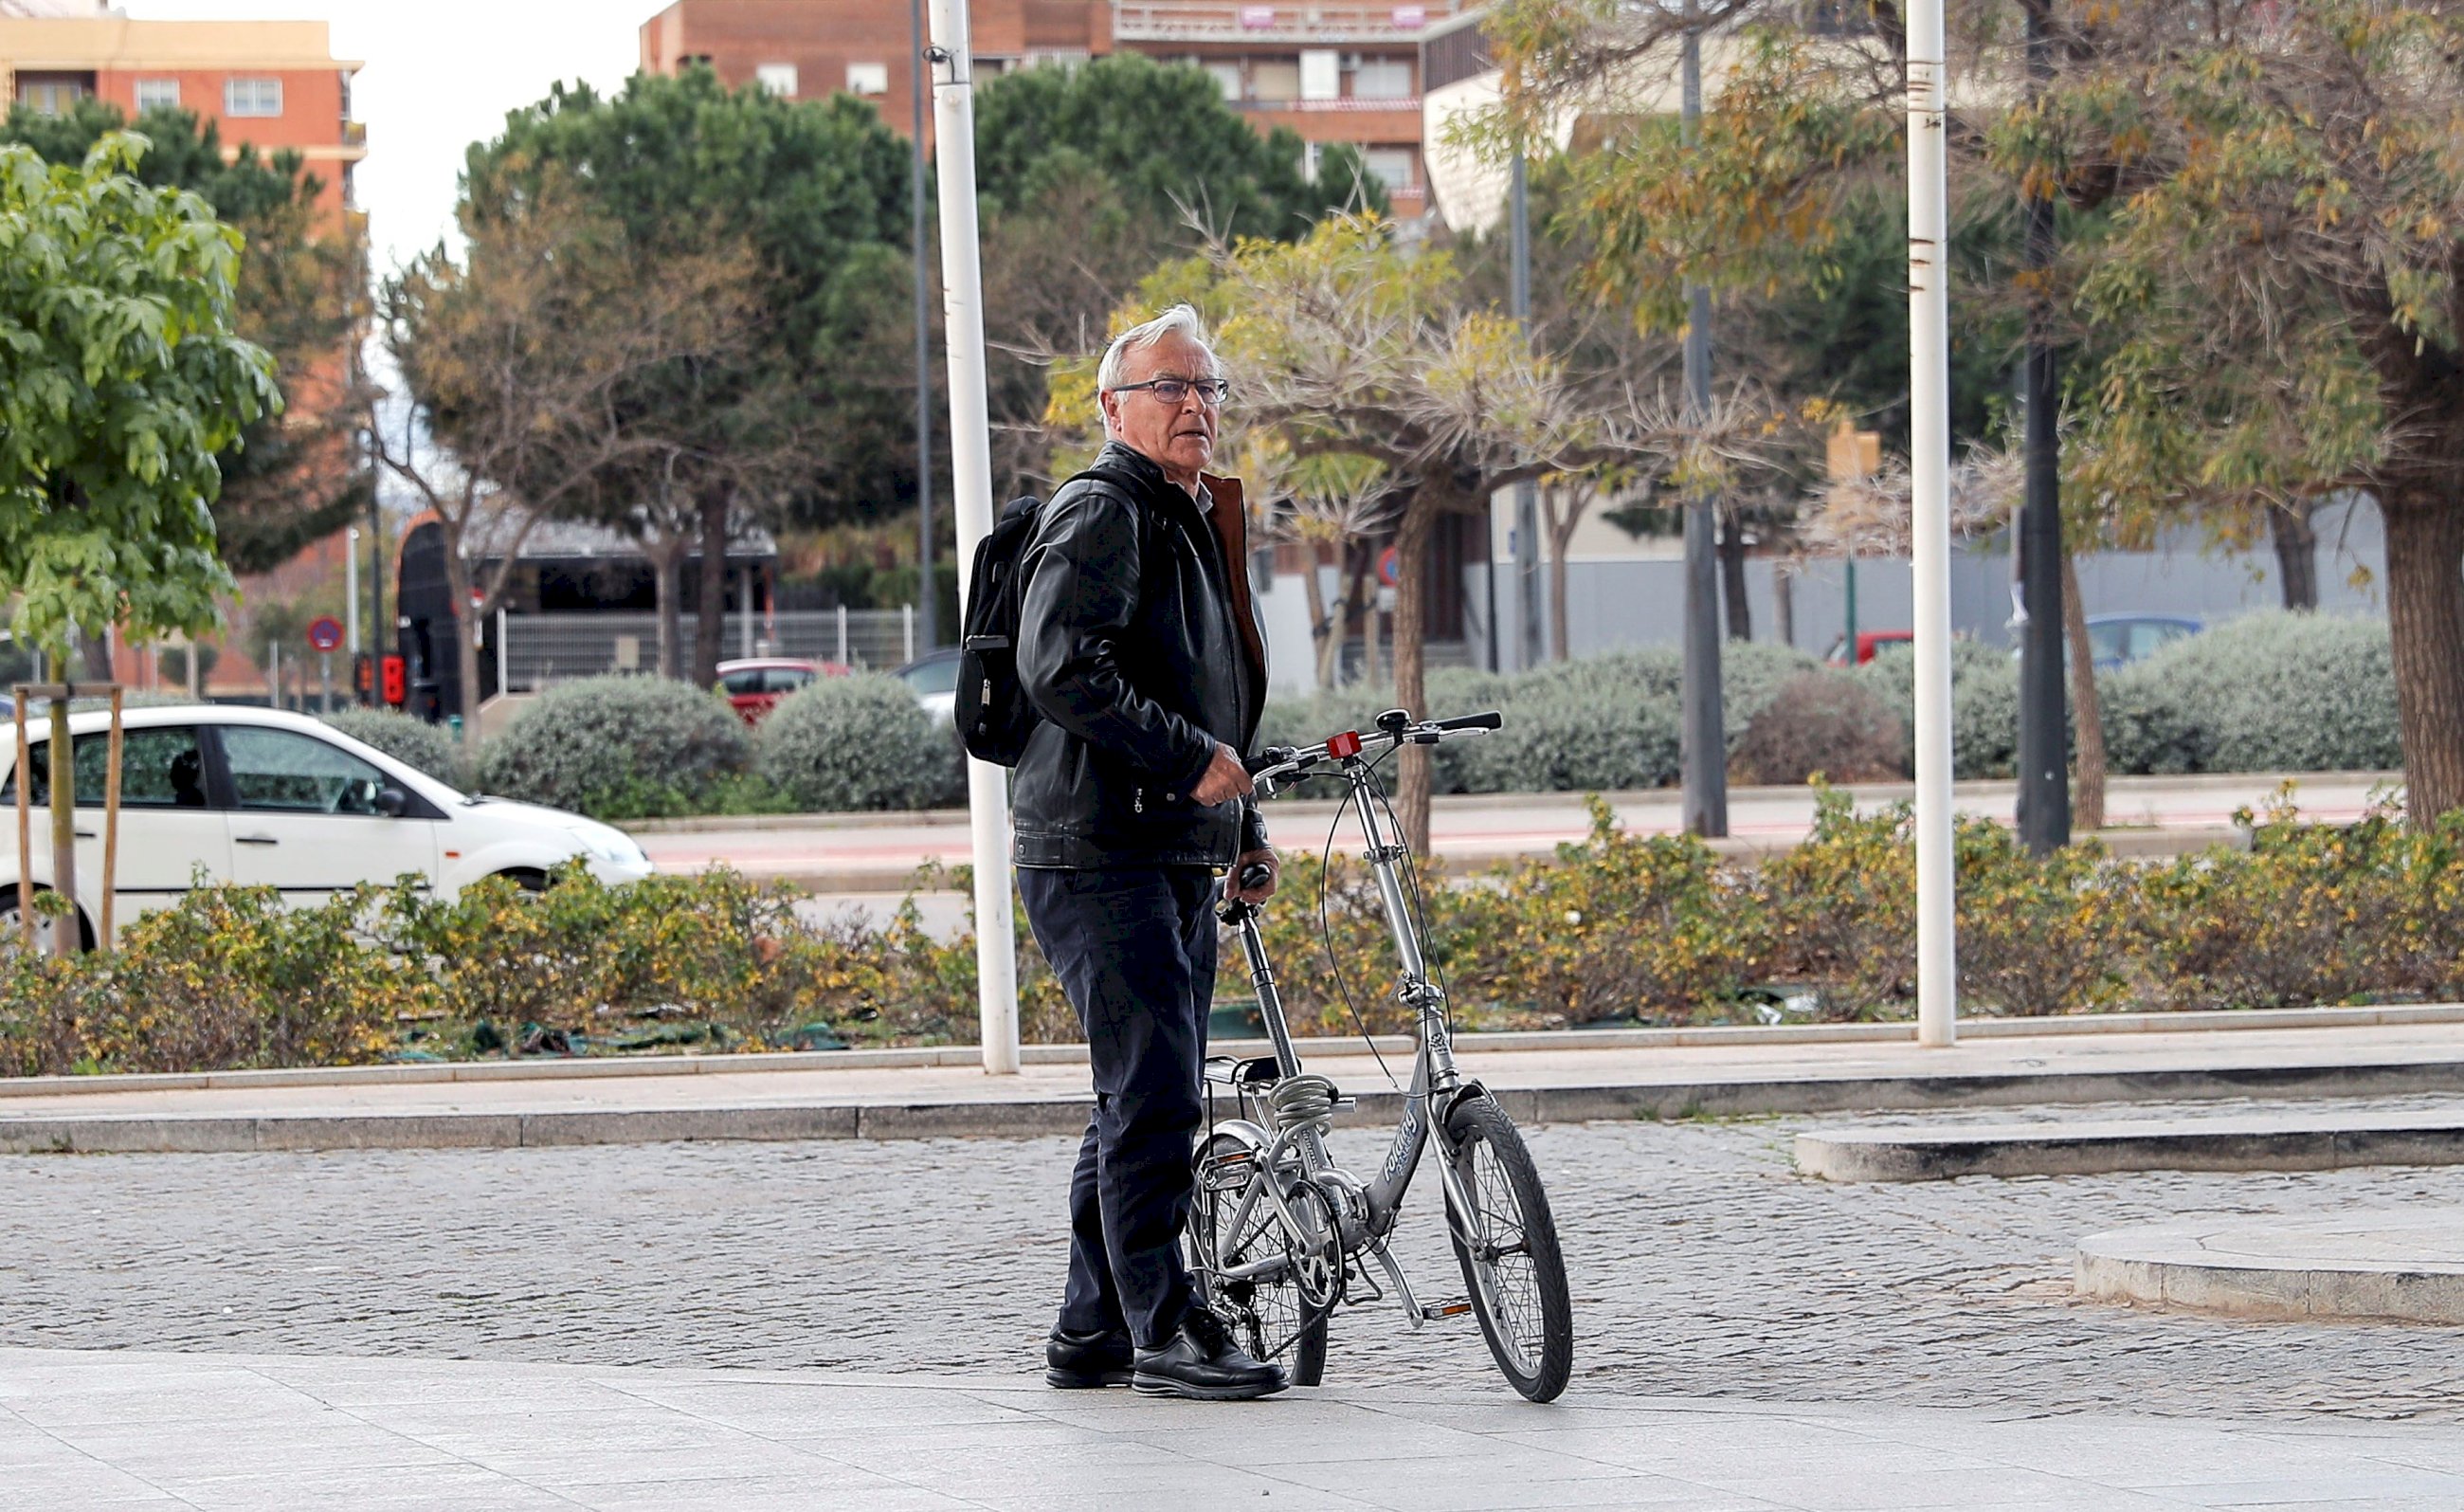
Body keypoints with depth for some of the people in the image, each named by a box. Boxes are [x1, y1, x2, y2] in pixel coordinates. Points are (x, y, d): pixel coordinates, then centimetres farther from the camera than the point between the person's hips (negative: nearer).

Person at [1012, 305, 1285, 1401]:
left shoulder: (1197, 520, 22)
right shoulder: (1099, 514, -9)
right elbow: (1062, 671, -23)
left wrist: (1245, 828, 23)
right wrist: (1192, 758, -21)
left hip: (1177, 859, 10)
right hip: (1101, 851, -10)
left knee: (1146, 1102, 12)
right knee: (1155, 1094, -12)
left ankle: (1094, 1331, 19)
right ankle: (1164, 1333, -8)